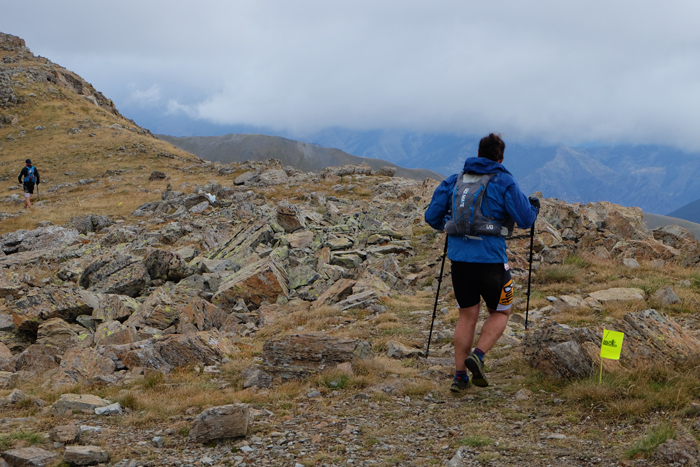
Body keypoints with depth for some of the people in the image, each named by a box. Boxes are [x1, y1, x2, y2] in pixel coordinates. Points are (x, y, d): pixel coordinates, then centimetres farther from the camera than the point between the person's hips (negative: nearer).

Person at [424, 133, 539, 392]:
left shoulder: (454, 181, 9)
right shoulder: (503, 182, -3)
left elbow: (432, 217, 10)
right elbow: (525, 220, -5)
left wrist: (447, 225, 31)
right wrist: (534, 207, 17)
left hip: (458, 257, 4)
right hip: (490, 258, -4)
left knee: (467, 316, 14)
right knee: (500, 312, 14)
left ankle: (460, 376, 11)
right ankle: (478, 355, -9)